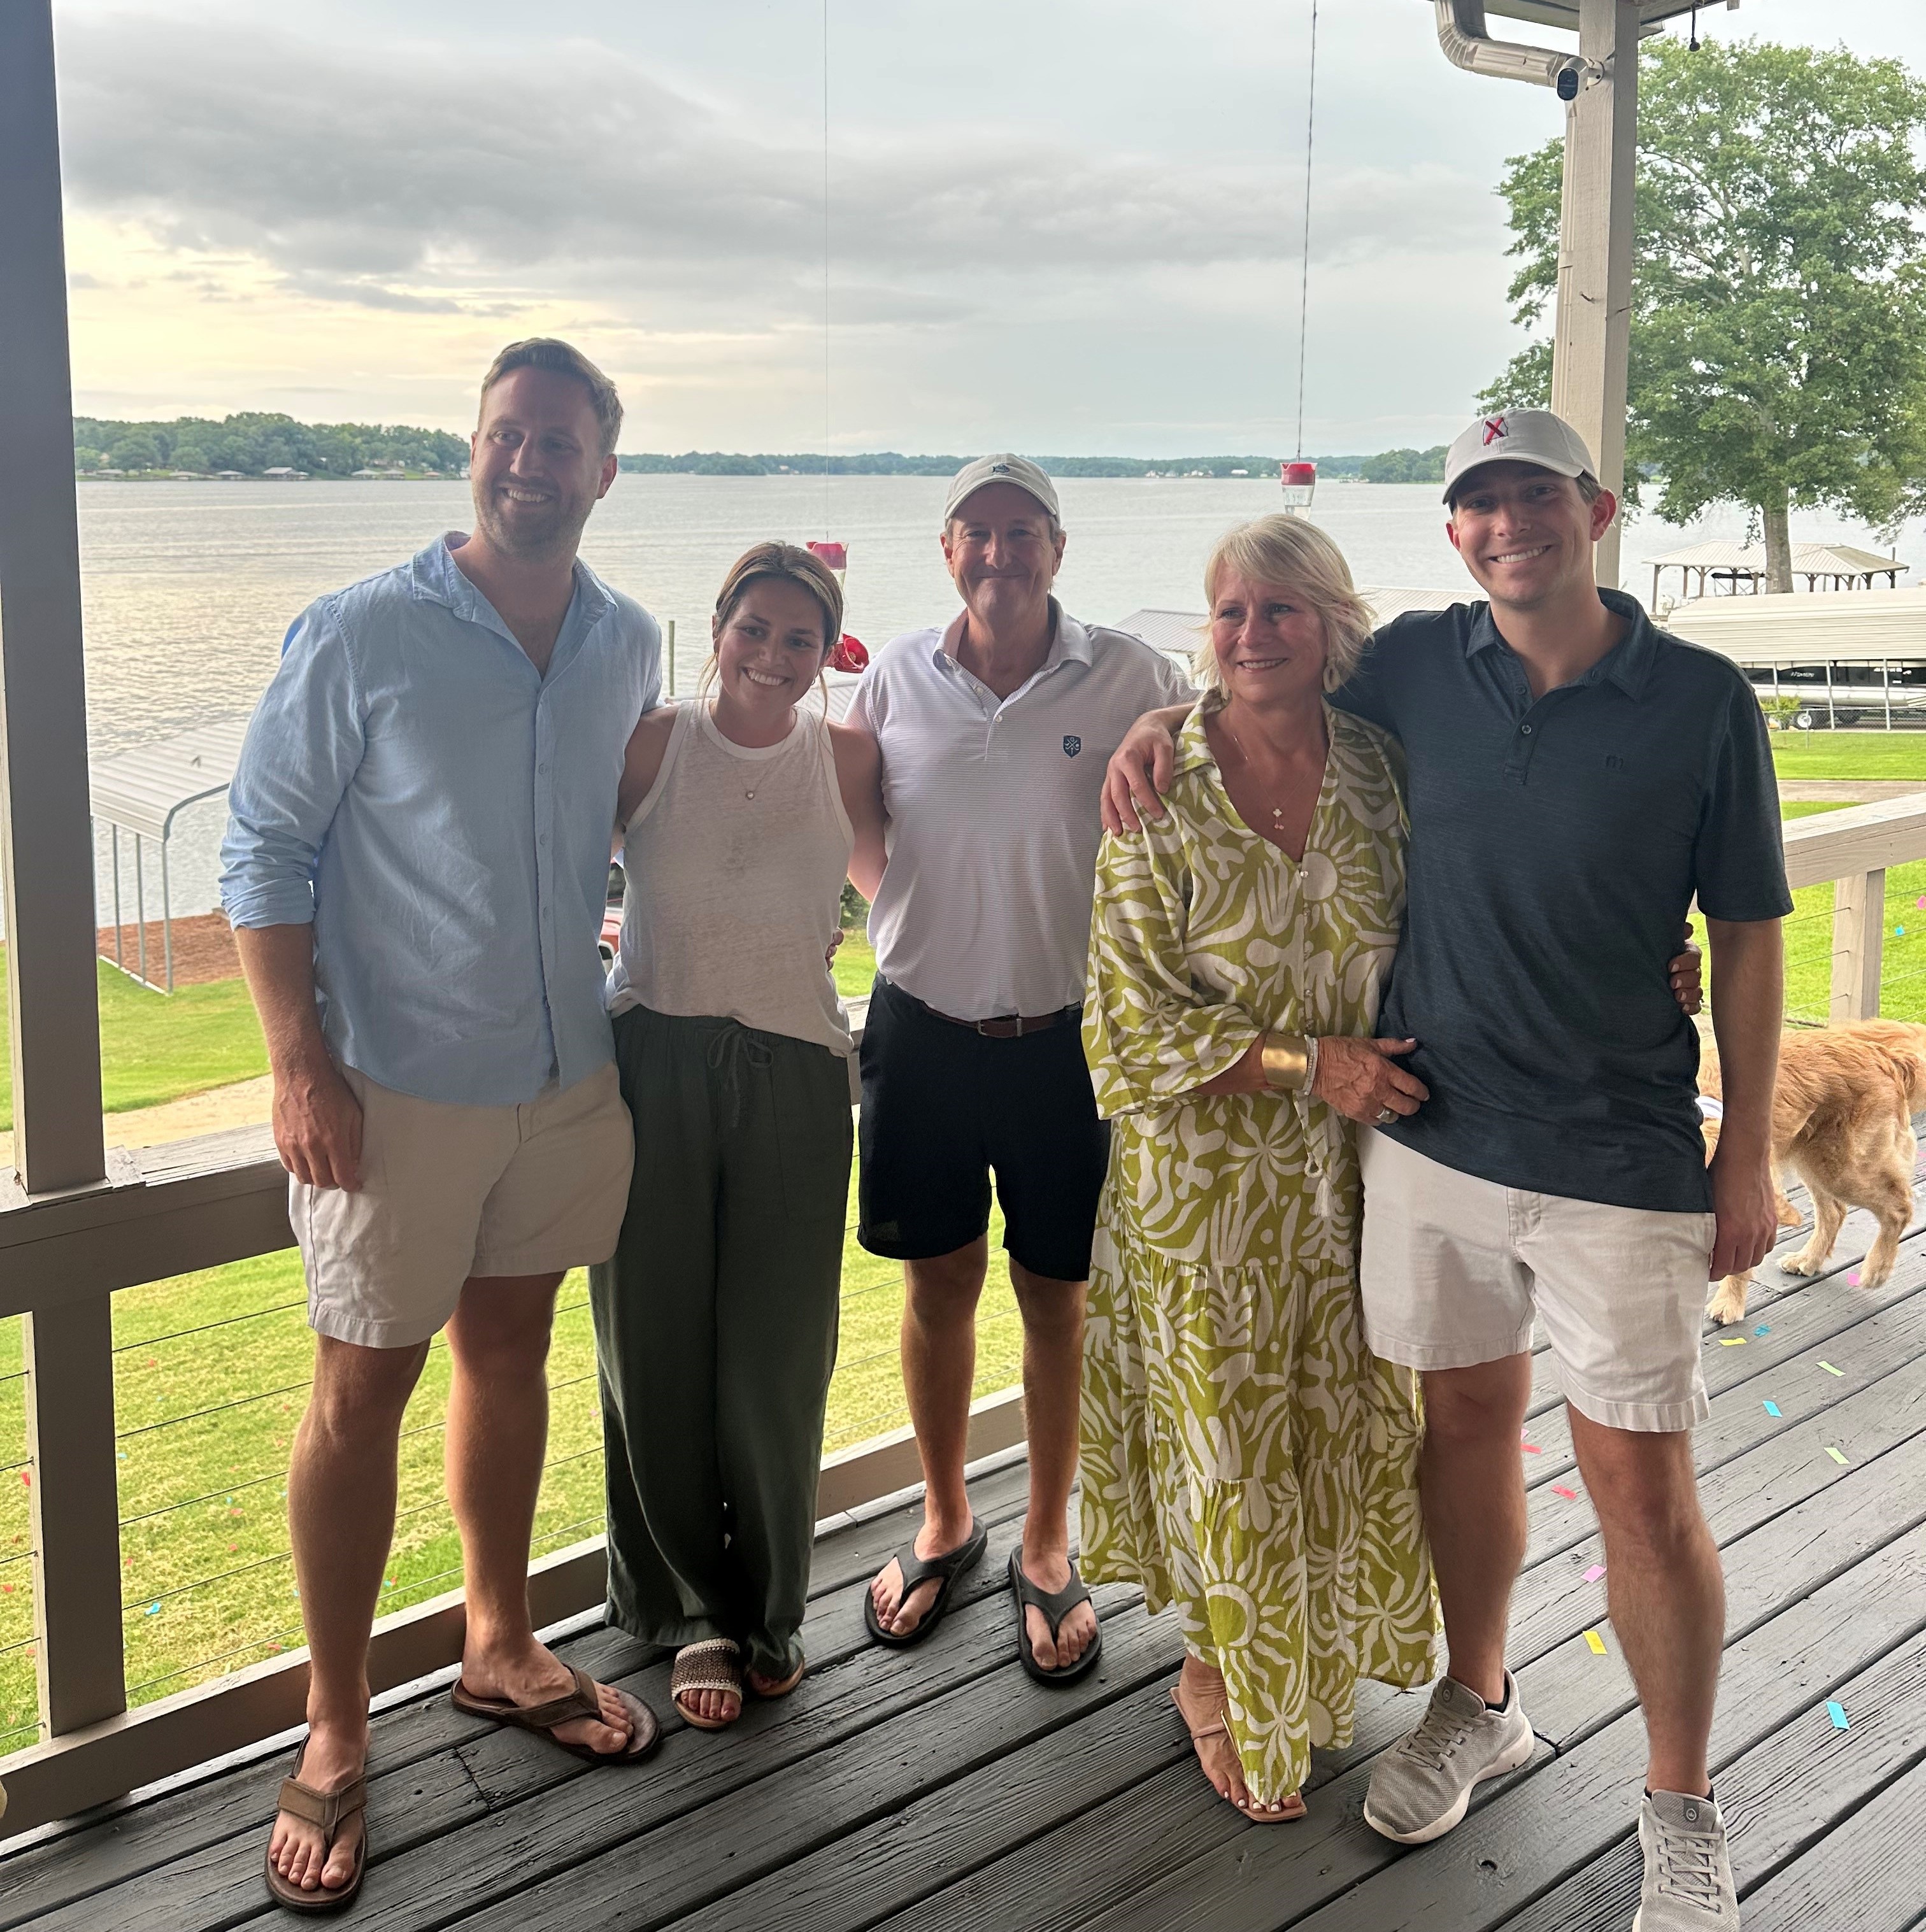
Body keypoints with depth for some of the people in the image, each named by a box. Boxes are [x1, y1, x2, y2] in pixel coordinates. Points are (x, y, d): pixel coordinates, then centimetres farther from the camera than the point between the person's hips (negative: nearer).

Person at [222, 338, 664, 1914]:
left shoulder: (630, 645, 3)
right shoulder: (358, 636, -12)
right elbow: (263, 850, -10)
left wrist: (635, 1026, 12)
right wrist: (300, 1065, -16)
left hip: (567, 1075, 5)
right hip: (396, 1087, -5)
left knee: (509, 1350, 18)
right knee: (363, 1392, 2)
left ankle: (500, 1648, 36)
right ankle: (335, 1737, 17)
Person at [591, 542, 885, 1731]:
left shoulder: (846, 758, 3)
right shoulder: (650, 746, -1)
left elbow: (890, 879, 19)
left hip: (793, 1075, 1)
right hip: (655, 1063, 0)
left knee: (775, 1362, 4)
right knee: (659, 1352, 5)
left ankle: (770, 1607, 26)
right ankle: (695, 1611, 24)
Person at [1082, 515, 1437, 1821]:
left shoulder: (1378, 768, -2)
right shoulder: (1163, 792, -11)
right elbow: (1134, 1022, -13)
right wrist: (1309, 1063, -19)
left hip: (1352, 1168, 3)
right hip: (1208, 1172, -3)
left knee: (1348, 1417, 14)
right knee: (1225, 1432, 8)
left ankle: (1314, 1653, 40)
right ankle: (1221, 1677, 33)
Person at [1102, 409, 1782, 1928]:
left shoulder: (1703, 701, -7)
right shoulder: (1417, 665, 1)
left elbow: (1748, 936, -3)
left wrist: (1747, 1155, -3)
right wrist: (1168, 719, 0)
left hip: (1623, 1159, -3)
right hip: (1433, 1127, 3)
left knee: (1640, 1477, 1)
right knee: (1467, 1416, 16)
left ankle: (1683, 1810, 20)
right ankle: (1479, 1704, 38)